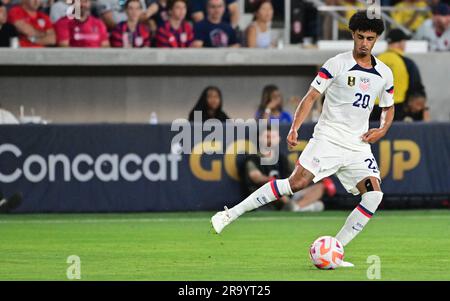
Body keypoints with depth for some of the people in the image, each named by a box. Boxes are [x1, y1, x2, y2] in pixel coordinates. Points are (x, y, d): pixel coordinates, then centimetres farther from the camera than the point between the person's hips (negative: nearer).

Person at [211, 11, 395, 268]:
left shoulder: (385, 74, 9)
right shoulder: (337, 64, -4)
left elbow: (389, 108, 25)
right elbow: (311, 97, -3)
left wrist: (382, 130, 4)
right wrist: (295, 128, -14)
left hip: (359, 145, 4)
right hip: (328, 138, -4)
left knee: (374, 193, -16)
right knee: (298, 182, -20)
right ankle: (231, 214, -13)